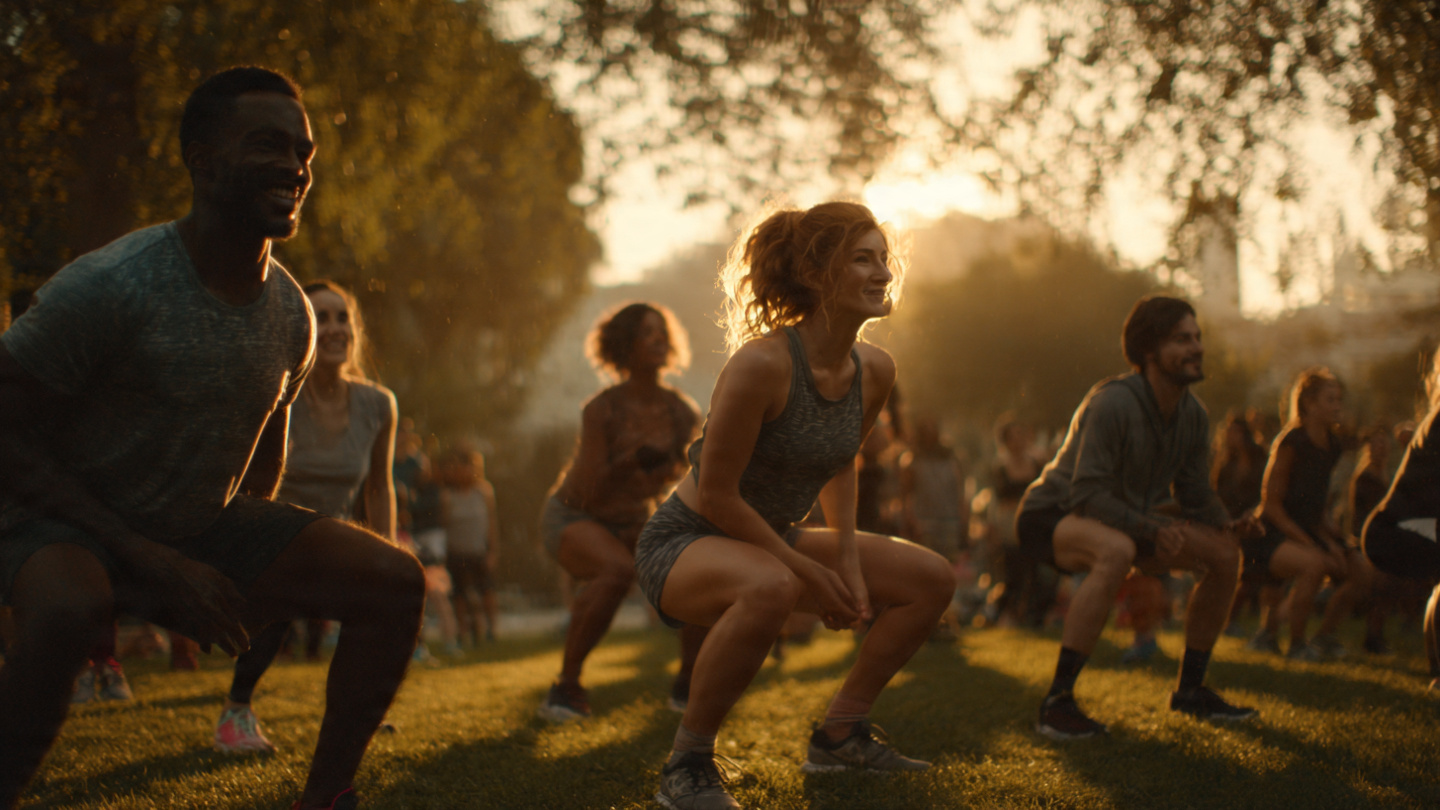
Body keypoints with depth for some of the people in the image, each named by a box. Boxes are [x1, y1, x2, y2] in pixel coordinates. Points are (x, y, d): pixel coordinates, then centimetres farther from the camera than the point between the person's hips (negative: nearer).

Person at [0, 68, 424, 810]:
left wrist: (255, 567, 1)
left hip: (204, 529, 6)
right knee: (70, 606, -42)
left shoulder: (291, 315, -3)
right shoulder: (109, 287, -24)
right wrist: (151, 561, -24)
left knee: (394, 582, -8)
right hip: (65, 526, -6)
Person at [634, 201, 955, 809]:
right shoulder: (762, 364, -29)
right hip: (683, 544, -8)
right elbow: (717, 494, -24)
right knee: (771, 587, -42)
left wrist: (849, 561, 4)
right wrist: (809, 573, -18)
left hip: (769, 541, 8)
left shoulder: (874, 371, -4)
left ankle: (839, 735, 16)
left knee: (931, 579, 5)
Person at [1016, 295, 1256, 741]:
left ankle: (1190, 689, 14)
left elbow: (1196, 495, 6)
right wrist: (1152, 530, -37)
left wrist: (1229, 527, -15)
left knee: (1225, 555, -2)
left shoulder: (1193, 414, -1)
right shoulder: (1113, 402, -26)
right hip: (1053, 515, -8)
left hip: (1127, 520, 9)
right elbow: (1087, 494, -30)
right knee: (1115, 550, -41)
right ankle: (1057, 702, -37)